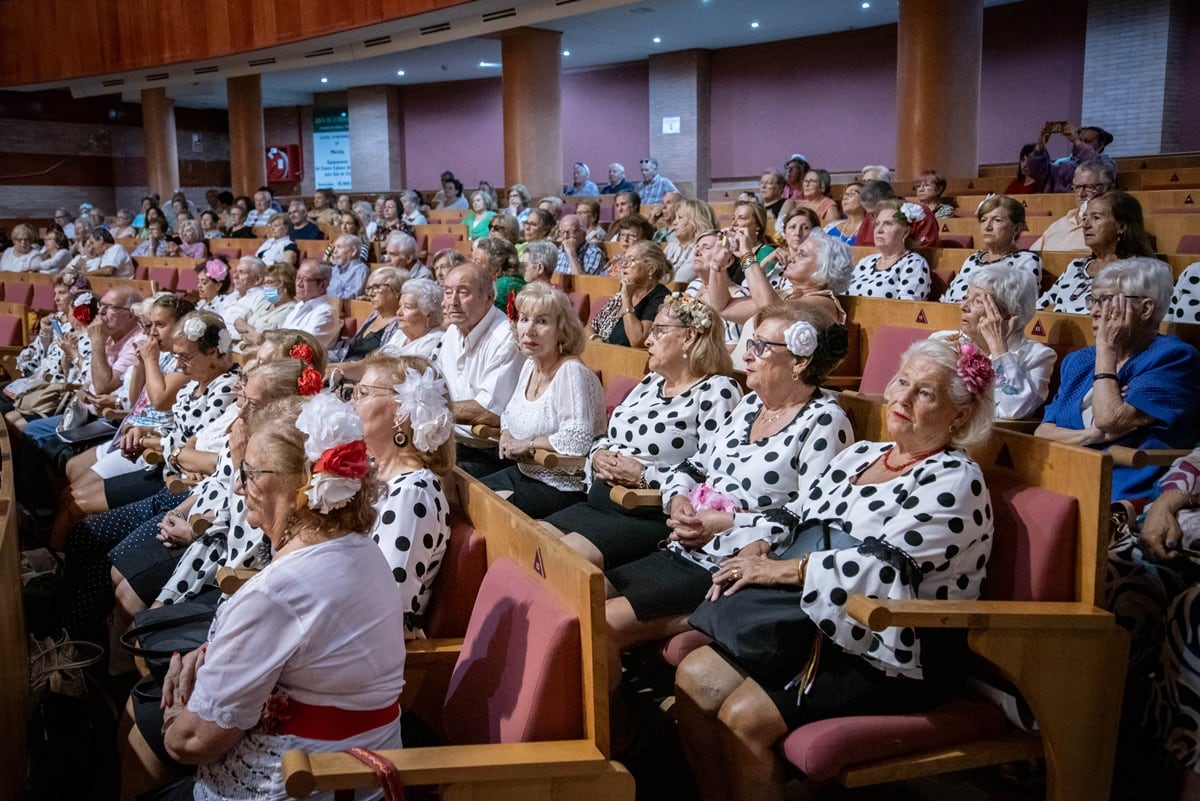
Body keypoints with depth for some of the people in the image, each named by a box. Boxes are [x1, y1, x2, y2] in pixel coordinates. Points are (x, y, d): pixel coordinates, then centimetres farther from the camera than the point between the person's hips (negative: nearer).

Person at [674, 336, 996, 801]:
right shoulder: (859, 455, 15)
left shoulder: (955, 480, -9)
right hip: (815, 627, 8)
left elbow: (882, 564, -20)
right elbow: (794, 514, 16)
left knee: (744, 717, -22)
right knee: (694, 678, -8)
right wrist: (756, 550, -6)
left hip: (893, 655, -7)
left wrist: (781, 570, -15)